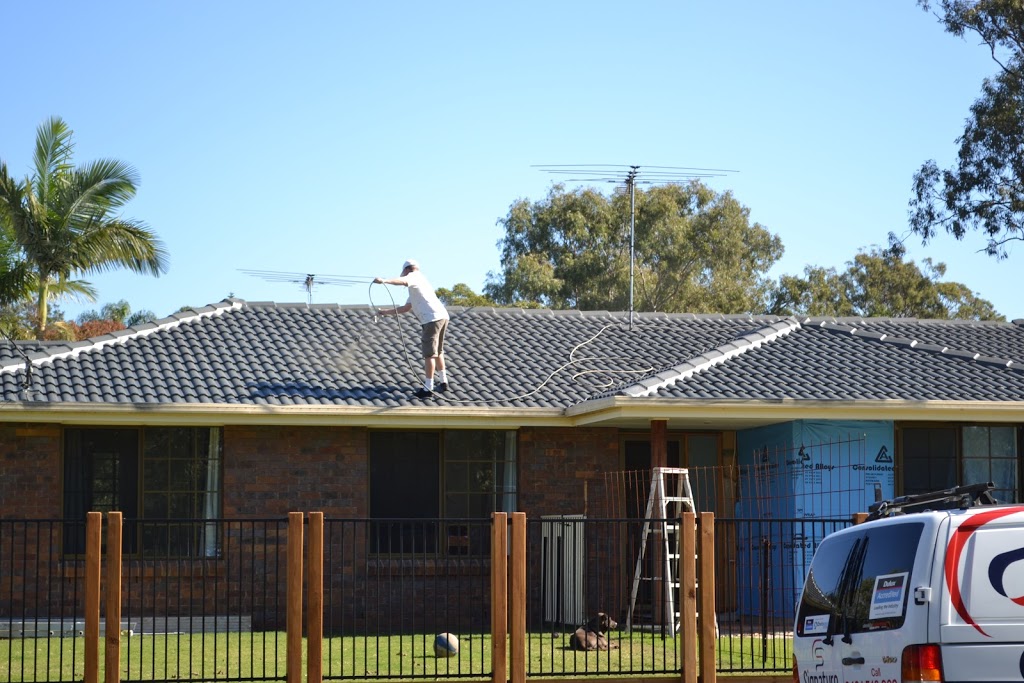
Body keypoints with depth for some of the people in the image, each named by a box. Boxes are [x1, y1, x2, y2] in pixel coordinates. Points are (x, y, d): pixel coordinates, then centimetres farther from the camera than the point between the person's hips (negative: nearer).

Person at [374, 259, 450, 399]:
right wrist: (385, 312, 35)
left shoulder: (415, 276, 3)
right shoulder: (416, 286, 31)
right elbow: (405, 309, 33)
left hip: (432, 319, -10)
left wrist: (384, 281, -35)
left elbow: (403, 281, -23)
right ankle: (443, 382, 33)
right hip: (442, 317, 10)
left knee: (429, 354, -6)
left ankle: (428, 388, -5)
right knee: (438, 352, 23)